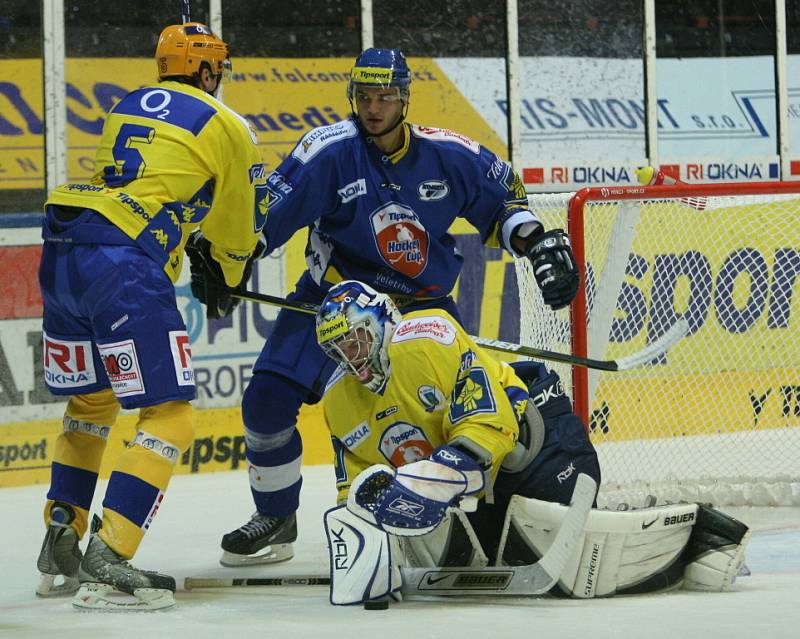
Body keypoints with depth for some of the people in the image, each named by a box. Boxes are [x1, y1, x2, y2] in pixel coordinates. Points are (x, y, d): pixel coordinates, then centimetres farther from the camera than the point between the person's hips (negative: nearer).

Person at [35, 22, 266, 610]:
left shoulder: (128, 108, 24)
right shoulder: (226, 129, 6)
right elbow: (241, 229, 16)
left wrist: (197, 250, 39)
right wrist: (224, 285, 34)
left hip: (61, 253, 8)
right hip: (124, 270, -8)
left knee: (91, 404, 24)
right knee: (171, 418, -3)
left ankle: (59, 553, 24)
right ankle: (106, 564, -15)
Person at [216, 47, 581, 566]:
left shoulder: (446, 154, -9)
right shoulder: (331, 151, -17)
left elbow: (503, 190, 8)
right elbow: (268, 211, -18)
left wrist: (538, 242, -3)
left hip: (422, 301, 1)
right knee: (268, 399, -11)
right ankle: (275, 520, 9)